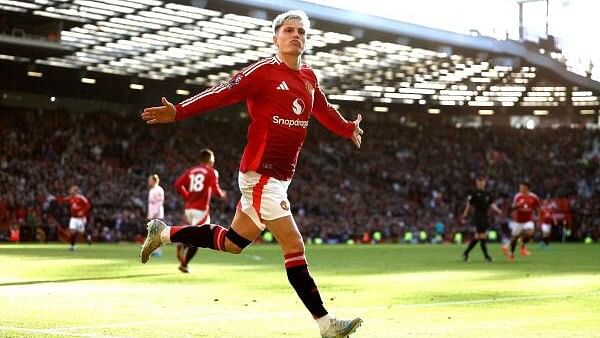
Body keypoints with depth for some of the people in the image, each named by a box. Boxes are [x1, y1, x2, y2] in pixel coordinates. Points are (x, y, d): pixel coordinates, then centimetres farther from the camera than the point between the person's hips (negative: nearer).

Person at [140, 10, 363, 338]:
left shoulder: (308, 78, 13)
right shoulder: (263, 71, -10)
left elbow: (324, 111, 33)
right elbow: (223, 94, -16)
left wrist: (348, 129, 47)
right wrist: (178, 112, -26)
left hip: (278, 179, 9)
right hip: (261, 173, -9)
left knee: (233, 242, 17)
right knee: (294, 246, -9)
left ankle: (164, 232, 32)